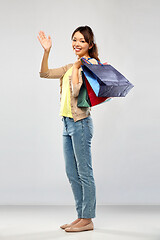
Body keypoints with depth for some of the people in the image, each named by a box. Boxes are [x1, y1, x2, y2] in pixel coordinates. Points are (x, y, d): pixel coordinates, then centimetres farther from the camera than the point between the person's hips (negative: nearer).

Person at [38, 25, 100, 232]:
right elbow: (45, 73, 15)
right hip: (67, 122, 9)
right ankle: (81, 216, 21)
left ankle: (88, 220, 6)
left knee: (84, 173, -2)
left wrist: (76, 68, -17)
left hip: (80, 123, -9)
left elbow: (77, 92, -19)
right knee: (72, 173, 12)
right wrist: (46, 51, 6)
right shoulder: (71, 67, 17)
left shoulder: (91, 65, -8)